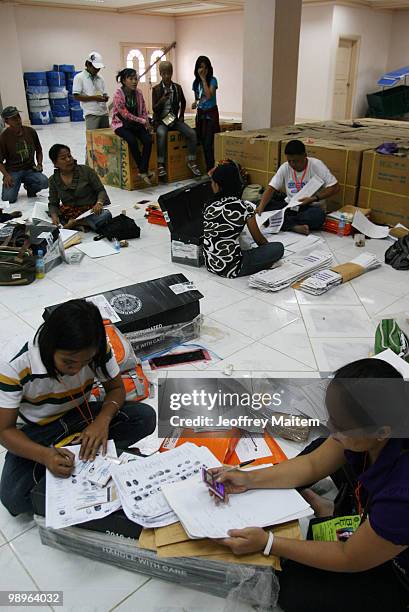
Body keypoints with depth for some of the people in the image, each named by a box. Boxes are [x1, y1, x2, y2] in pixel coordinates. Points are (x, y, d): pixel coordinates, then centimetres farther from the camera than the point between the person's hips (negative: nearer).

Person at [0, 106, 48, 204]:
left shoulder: (30, 131, 0)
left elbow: (38, 150, 15)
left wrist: (39, 164, -1)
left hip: (30, 169, 2)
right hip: (13, 171, -2)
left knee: (44, 182, -30)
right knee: (8, 198, -21)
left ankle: (30, 187, 6)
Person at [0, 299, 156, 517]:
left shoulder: (96, 350, -22)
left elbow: (116, 388, -5)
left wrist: (103, 420, -27)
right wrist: (45, 455, -38)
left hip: (81, 416, 3)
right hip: (37, 431, -2)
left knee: (146, 417, -19)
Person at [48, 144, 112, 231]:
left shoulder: (86, 171, 0)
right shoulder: (53, 180, 7)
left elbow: (101, 190, 1)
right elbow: (53, 204, 8)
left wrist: (99, 203, -22)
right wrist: (54, 216, -15)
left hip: (90, 212, -1)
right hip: (68, 215, 2)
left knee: (106, 214, -34)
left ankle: (74, 223, -28)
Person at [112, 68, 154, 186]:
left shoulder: (138, 93, 3)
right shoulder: (118, 94, -13)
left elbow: (144, 111, 8)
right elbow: (125, 114, -16)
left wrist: (146, 125, -5)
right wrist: (141, 121, -14)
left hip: (136, 124, 5)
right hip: (121, 124, -5)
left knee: (148, 140, -22)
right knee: (132, 140, -32)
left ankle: (143, 171, -22)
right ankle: (143, 170, -20)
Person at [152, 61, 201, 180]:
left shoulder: (177, 87, 5)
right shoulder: (156, 89, -2)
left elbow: (183, 102, 23)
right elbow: (154, 108, -6)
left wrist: (181, 116, 15)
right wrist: (162, 100, -23)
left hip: (174, 120, 3)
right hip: (161, 120, -3)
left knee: (192, 133, -18)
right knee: (161, 134, -37)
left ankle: (191, 161, -6)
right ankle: (160, 164, -29)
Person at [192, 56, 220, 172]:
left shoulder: (212, 80, -7)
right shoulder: (196, 82, 9)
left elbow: (209, 95, -22)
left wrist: (203, 79, -17)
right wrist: (195, 103, -4)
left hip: (211, 113, -5)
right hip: (200, 114, 5)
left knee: (208, 143, -14)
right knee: (203, 143, 4)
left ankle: (211, 170, -10)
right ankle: (208, 169, 12)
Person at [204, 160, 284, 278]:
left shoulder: (208, 206, -4)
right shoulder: (245, 207, -11)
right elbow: (259, 239, 0)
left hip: (210, 264, 5)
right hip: (231, 268, -5)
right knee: (278, 248, 4)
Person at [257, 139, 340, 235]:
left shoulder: (316, 165, -10)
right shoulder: (285, 167, -1)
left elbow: (335, 187, -10)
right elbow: (271, 188, -5)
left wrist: (314, 198, -22)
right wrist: (261, 205, -24)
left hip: (310, 207, -3)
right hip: (290, 207, 3)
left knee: (318, 215, -38)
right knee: (265, 206, -21)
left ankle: (281, 222, -21)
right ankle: (295, 227, -30)